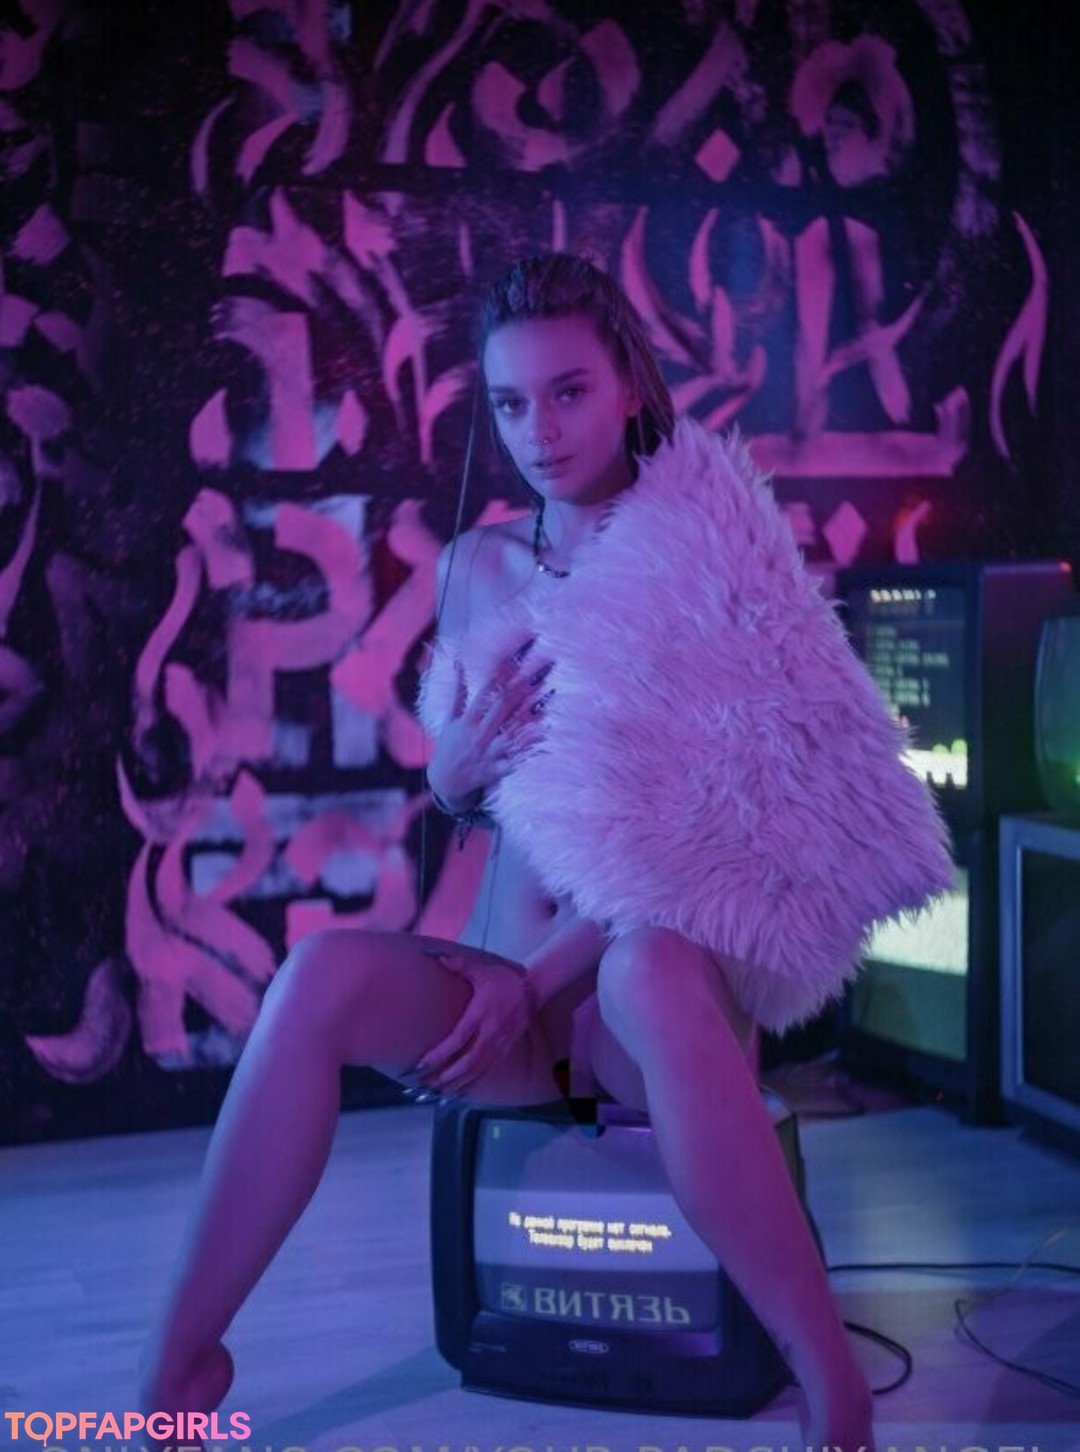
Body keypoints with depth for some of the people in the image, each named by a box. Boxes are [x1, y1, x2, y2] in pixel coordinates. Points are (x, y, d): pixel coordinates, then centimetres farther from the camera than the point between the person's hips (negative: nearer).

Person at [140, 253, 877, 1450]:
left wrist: (543, 973, -16)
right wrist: (467, 752, -9)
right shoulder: (478, 565, 8)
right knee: (324, 971, -28)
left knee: (648, 969, -39)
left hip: (664, 973, -3)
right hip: (506, 982, 3)